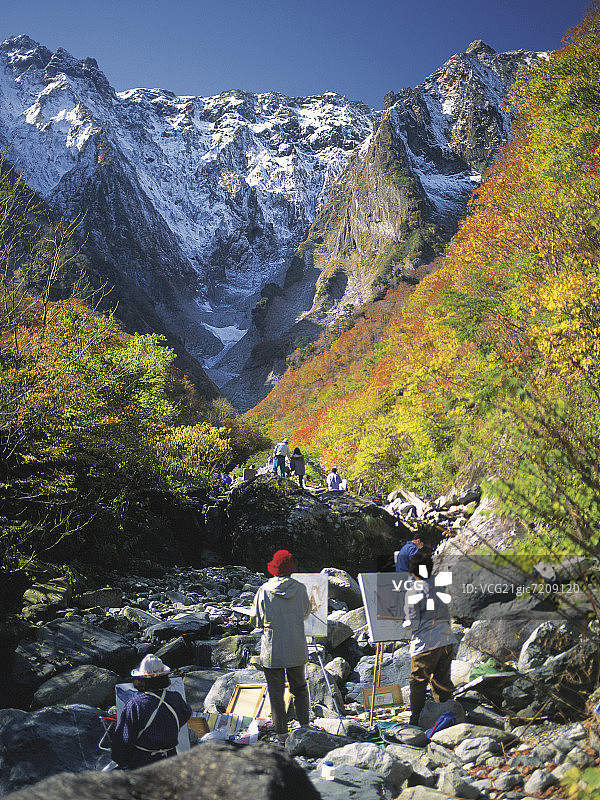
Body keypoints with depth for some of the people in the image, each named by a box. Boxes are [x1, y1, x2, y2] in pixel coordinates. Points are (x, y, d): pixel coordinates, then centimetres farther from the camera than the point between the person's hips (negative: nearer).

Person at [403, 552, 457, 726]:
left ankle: (416, 720, 8)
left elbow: (412, 623, -11)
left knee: (418, 682, 5)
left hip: (426, 644, -6)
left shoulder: (413, 593, -10)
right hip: (447, 640, 6)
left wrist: (403, 623, 8)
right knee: (442, 681, 16)